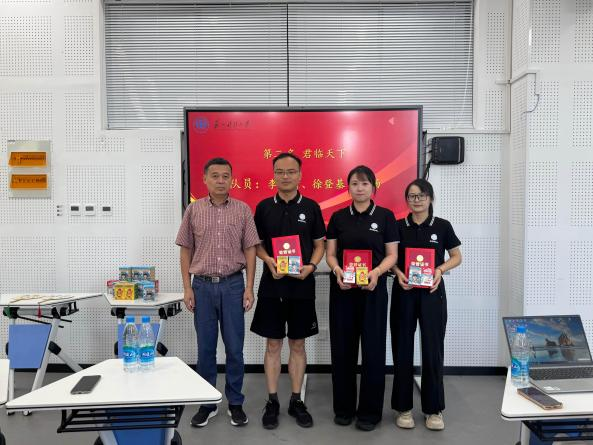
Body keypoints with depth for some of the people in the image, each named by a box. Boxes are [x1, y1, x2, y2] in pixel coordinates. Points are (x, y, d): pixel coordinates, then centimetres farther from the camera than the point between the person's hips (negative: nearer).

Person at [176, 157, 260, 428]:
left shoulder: (242, 210, 1)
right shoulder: (193, 210, 3)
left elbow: (250, 250, 2)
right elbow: (186, 250, 6)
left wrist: (249, 288, -4)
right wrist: (187, 288, 0)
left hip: (233, 285, 0)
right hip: (203, 286, 1)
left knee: (234, 348, 7)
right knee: (205, 348, 9)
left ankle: (235, 403, 22)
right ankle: (207, 403, 24)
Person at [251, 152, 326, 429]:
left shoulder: (311, 207, 2)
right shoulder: (264, 207, 3)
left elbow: (319, 244, 5)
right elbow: (257, 244, 7)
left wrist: (311, 266, -13)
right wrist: (268, 261, -13)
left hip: (302, 285, 0)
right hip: (271, 284, 0)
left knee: (298, 344, 10)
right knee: (273, 344, 7)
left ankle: (296, 401, 23)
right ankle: (272, 401, 20)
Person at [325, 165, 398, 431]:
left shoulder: (385, 216, 0)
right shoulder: (338, 217, 5)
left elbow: (392, 255, -1)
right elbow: (330, 254, 5)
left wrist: (376, 272, -19)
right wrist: (337, 270, -16)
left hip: (373, 289, -1)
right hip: (342, 288, 2)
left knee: (373, 348, 3)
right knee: (342, 347, 7)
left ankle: (370, 411, 18)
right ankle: (343, 407, 23)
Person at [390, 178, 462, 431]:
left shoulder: (442, 226, 1)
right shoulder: (398, 226, 2)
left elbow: (456, 257, 7)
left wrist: (440, 269, -12)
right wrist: (398, 273, -13)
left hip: (432, 293, 0)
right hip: (404, 292, 1)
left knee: (433, 350, 4)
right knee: (402, 349, 5)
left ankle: (434, 408, 19)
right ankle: (403, 407, 19)